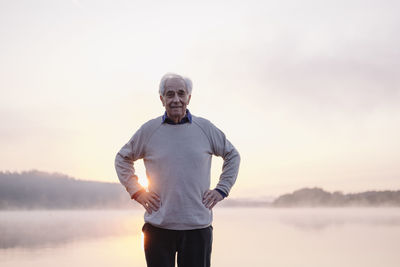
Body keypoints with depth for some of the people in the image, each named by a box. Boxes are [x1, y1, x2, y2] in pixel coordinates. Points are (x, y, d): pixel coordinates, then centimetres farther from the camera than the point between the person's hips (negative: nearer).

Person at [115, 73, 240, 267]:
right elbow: (122, 158, 17)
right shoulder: (148, 130, 3)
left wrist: (221, 190, 8)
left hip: (198, 226, 1)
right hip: (158, 226, 0)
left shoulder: (205, 128, 5)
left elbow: (232, 155, 19)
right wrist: (136, 191, 5)